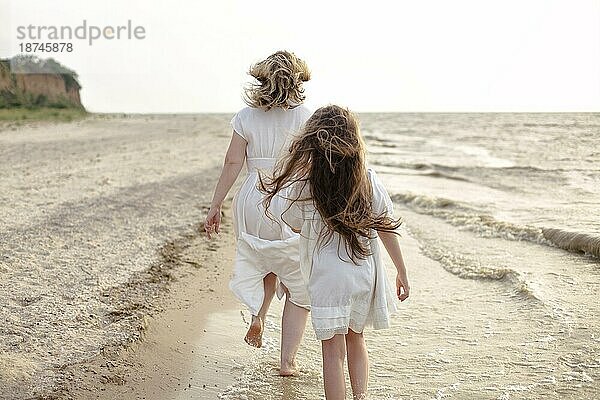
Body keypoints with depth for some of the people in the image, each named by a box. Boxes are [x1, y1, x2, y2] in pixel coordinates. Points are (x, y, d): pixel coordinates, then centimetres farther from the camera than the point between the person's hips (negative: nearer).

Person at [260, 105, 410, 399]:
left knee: (333, 350, 4)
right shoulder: (369, 181, -5)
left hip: (328, 277, -3)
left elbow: (295, 225, 6)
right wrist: (402, 271, 10)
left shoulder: (302, 186, -11)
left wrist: (273, 191, 22)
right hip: (366, 272, 3)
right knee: (355, 339, 23)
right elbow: (387, 228, 0)